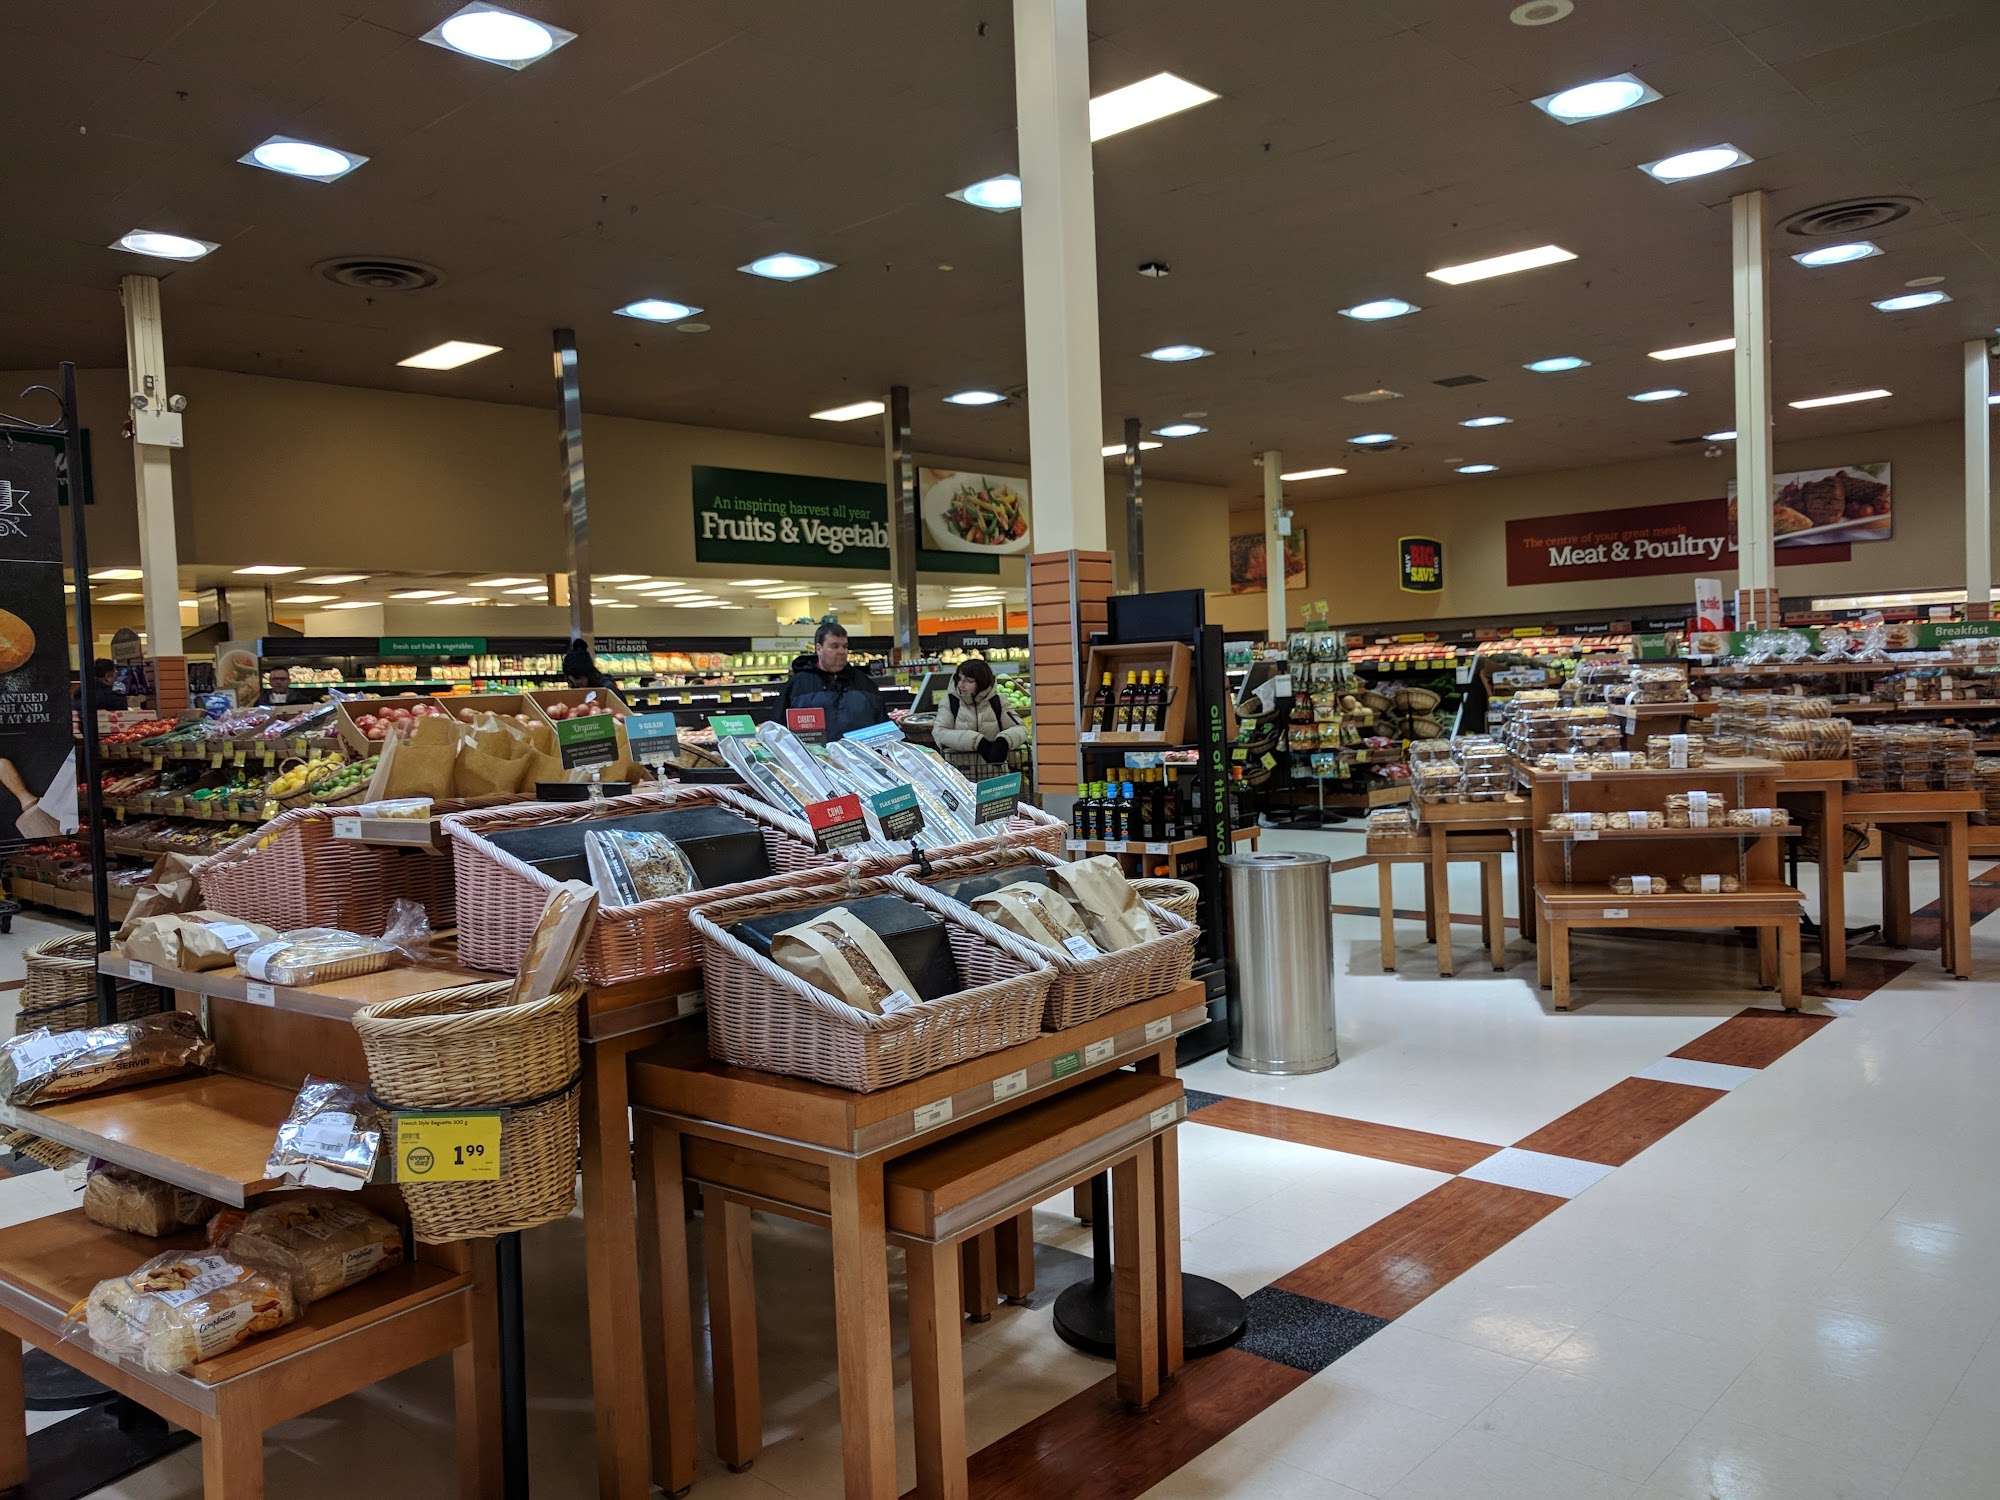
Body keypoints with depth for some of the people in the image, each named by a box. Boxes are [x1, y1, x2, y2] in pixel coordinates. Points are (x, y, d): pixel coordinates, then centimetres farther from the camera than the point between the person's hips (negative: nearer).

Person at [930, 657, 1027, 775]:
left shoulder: (996, 701, 9)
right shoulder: (949, 700, 6)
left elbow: (1020, 728, 3)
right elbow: (939, 733, -7)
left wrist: (1003, 741, -21)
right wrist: (977, 741, -20)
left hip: (994, 773, 0)